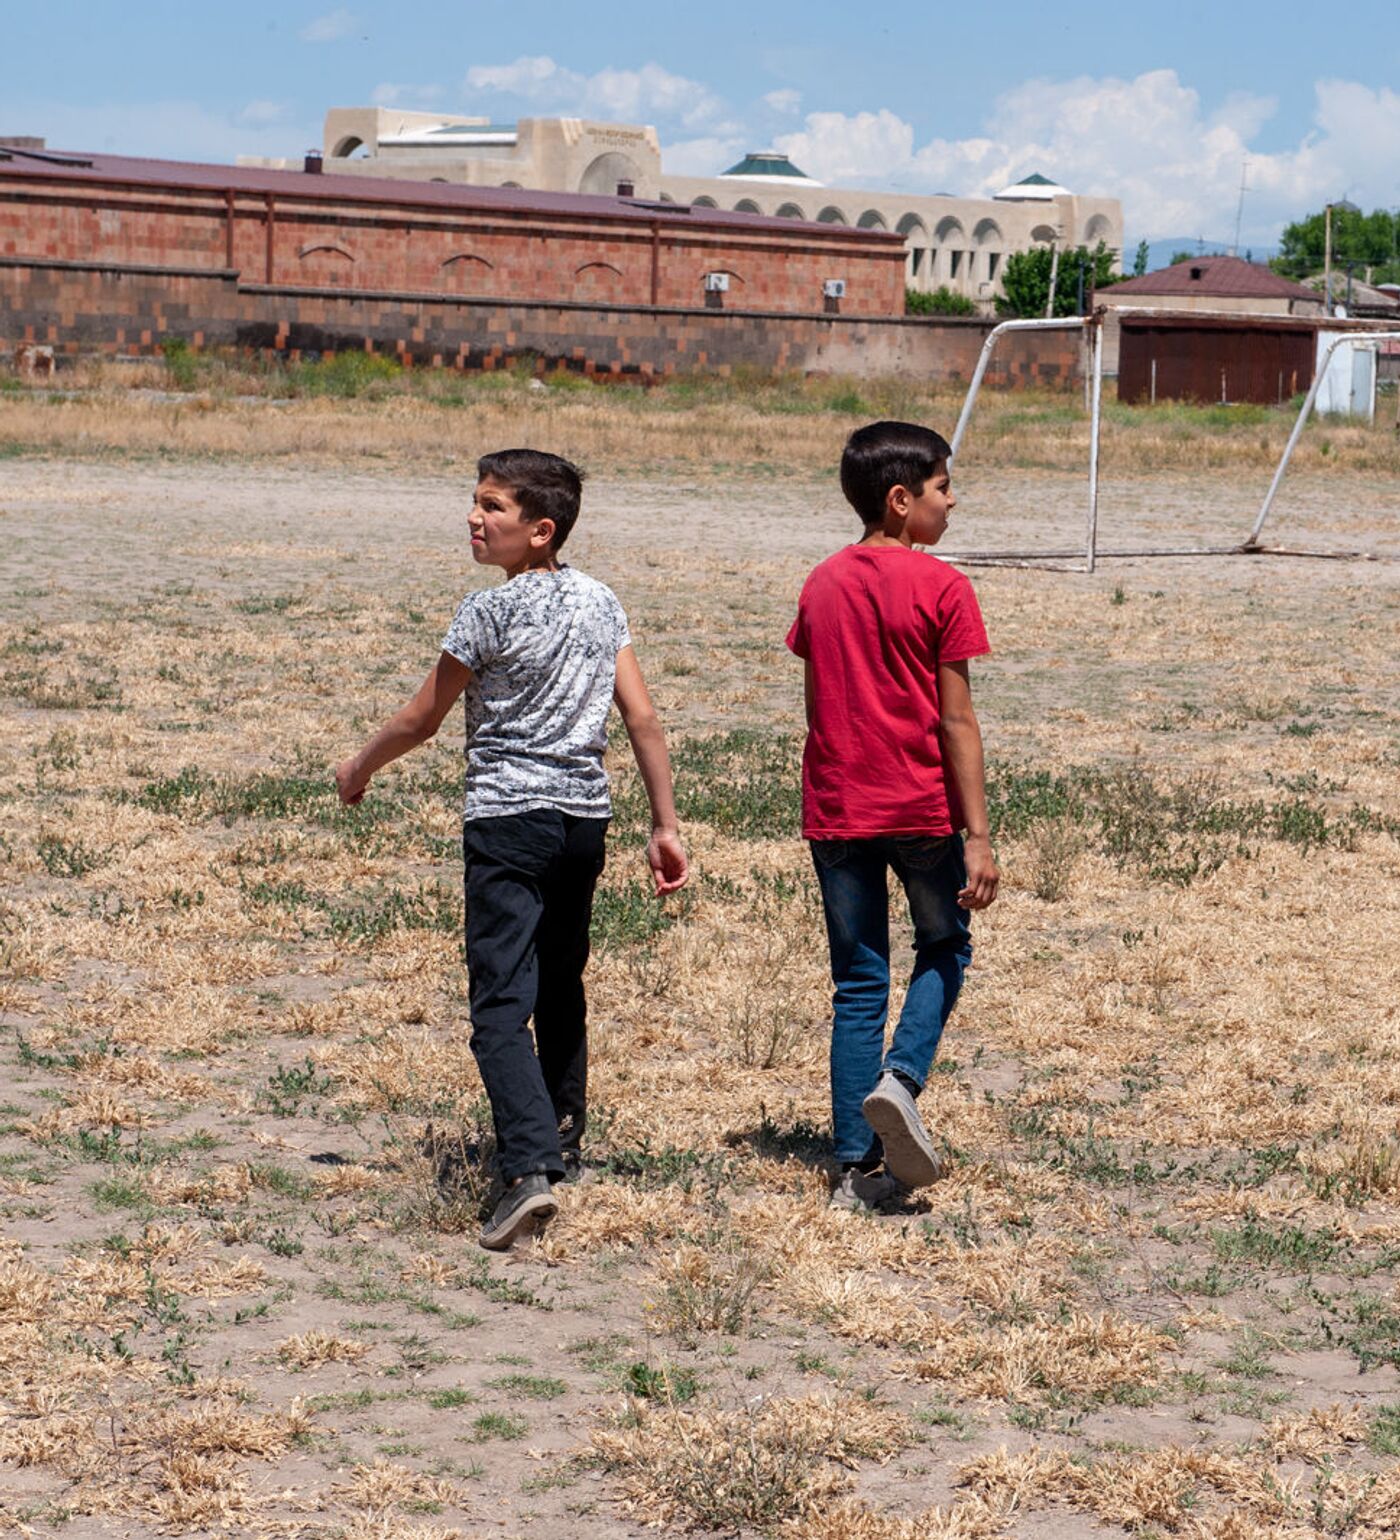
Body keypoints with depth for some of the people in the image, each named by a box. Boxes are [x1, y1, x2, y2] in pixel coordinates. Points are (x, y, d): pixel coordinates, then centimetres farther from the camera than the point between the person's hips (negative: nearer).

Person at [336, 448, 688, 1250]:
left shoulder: (492, 611, -10)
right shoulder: (602, 602, 7)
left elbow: (421, 719, -1)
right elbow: (644, 719, 5)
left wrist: (360, 767, 17)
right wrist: (666, 825, 10)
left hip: (508, 818, -6)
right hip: (586, 816, 7)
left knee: (502, 1002, -10)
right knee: (561, 982, 23)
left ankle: (531, 1168, -26)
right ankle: (565, 1140, 36)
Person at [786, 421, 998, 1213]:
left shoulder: (822, 585, 6)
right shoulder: (940, 588, -10)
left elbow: (819, 708, 11)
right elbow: (957, 721, -11)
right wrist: (978, 836, -9)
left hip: (837, 812, 4)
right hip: (923, 808, -4)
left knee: (859, 982, 9)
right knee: (946, 947, 18)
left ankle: (857, 1167, 7)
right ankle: (900, 1079, -6)